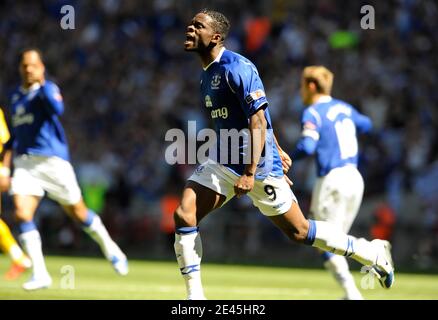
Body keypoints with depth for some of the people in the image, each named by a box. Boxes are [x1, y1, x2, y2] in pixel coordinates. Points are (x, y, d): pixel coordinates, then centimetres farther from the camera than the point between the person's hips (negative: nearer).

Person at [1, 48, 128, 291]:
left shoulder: (48, 89, -5)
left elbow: (57, 109, -29)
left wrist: (42, 85, -25)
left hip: (52, 160, -4)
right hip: (24, 163, 5)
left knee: (78, 212, 6)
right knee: (22, 214, -15)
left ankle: (110, 250, 32)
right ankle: (39, 273, -11)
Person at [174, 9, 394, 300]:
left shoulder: (236, 68, -18)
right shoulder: (208, 73, 10)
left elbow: (259, 121, -22)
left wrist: (250, 173, -29)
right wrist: (277, 150, 27)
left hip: (259, 165, -8)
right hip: (223, 161, 8)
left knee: (299, 231, 0)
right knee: (184, 216, -9)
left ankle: (373, 253, 17)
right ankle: (195, 296, -4)